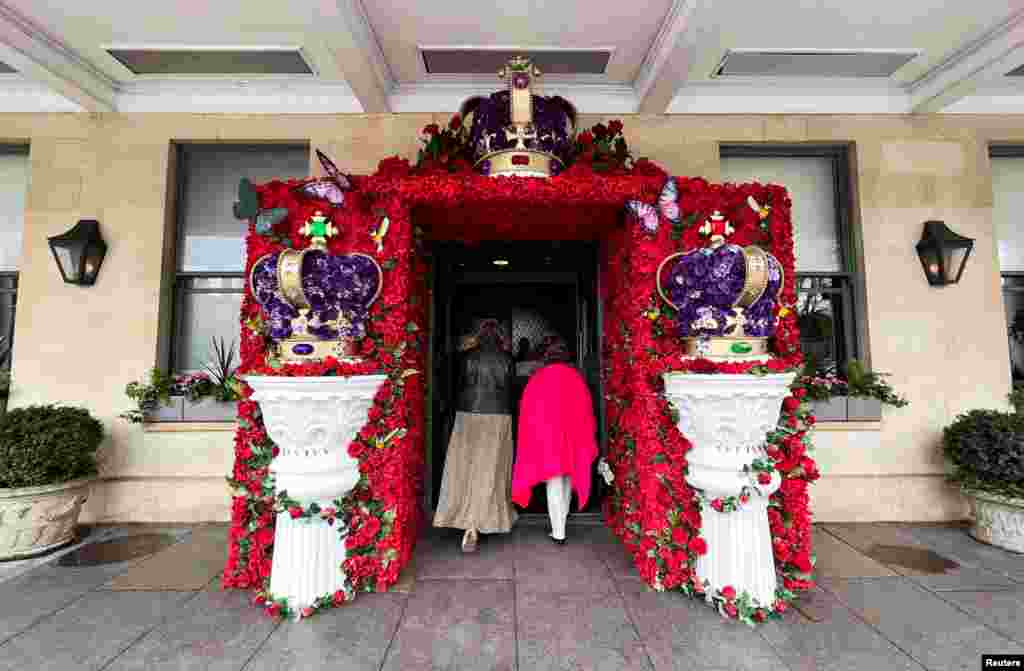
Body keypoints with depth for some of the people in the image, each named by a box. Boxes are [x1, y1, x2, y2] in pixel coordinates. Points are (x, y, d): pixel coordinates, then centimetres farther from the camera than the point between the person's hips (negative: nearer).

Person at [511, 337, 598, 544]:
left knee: (554, 480, 4)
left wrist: (533, 440, 11)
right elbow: (587, 409, 4)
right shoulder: (576, 377, 1)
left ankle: (558, 533, 7)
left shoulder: (536, 379, -2)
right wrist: (587, 440, 13)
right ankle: (561, 524, 33)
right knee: (569, 476, 18)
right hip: (572, 434, 2)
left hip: (545, 435, -2)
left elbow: (526, 412, 1)